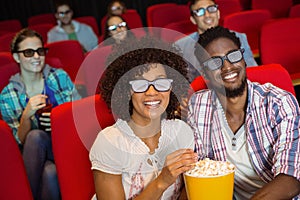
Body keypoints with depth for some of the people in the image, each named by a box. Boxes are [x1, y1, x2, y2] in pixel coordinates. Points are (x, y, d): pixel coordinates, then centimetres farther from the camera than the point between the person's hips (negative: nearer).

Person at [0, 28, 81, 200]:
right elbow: (20, 141, -1)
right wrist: (27, 116, -21)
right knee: (35, 136, -33)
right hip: (34, 155, 1)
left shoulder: (60, 77, 3)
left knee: (50, 173, -34)